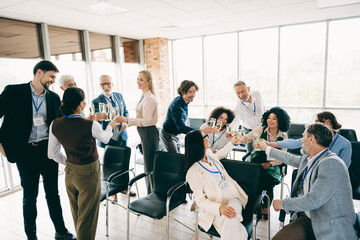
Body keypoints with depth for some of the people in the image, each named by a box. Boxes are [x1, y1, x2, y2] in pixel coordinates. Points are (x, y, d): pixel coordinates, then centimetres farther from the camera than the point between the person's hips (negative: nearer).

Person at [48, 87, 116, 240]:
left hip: (70, 172, 6)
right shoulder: (91, 125, -23)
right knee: (87, 217, 10)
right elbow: (105, 138, 0)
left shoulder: (55, 125, -9)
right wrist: (110, 126, 20)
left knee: (77, 214, 25)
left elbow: (52, 154, 1)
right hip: (89, 173, -5)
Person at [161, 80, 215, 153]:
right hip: (168, 135, -9)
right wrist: (201, 131, -51)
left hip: (176, 135, 9)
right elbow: (181, 127, -42)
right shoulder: (177, 106, -31)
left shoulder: (184, 101, -2)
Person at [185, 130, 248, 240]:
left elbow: (220, 154, 34)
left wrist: (232, 142, 43)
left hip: (232, 198, 5)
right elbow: (200, 201, -14)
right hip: (216, 207, -5)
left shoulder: (209, 154, 7)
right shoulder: (193, 172, -15)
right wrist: (220, 208, -32)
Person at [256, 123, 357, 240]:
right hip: (308, 218, 7)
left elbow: (313, 200, -25)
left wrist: (282, 204, -12)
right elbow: (291, 159, 28)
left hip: (330, 228, -7)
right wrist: (266, 148, 39)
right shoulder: (308, 159, 6)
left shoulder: (331, 164, -21)